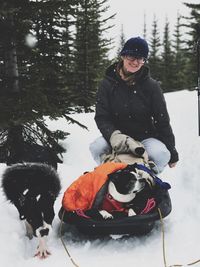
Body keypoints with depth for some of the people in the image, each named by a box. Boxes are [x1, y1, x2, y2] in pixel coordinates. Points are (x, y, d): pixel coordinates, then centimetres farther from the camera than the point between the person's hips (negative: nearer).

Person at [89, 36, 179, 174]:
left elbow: (162, 121, -1)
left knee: (161, 154, -30)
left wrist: (172, 151, 1)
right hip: (117, 135, 1)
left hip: (145, 137, 0)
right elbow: (101, 117, -7)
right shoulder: (108, 84, -4)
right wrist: (113, 134, -29)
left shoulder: (152, 86, -5)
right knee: (96, 148, -28)